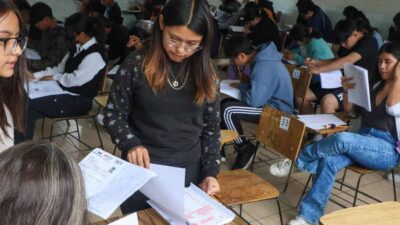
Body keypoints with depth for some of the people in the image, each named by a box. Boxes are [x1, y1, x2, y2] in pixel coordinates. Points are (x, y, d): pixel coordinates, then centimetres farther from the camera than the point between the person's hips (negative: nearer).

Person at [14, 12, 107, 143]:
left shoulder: (95, 55, -20)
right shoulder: (78, 47, 10)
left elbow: (75, 79, -22)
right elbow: (60, 68, 14)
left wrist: (54, 77, -5)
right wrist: (35, 75, 3)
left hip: (78, 101, -9)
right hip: (65, 91, 9)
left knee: (27, 105, -17)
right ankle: (20, 146, -6)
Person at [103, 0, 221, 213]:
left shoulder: (206, 72, -3)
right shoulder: (137, 64, -11)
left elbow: (211, 126, 4)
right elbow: (113, 113, -4)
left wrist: (211, 171, -4)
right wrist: (131, 143, -20)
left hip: (189, 171, 3)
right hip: (142, 169, -2)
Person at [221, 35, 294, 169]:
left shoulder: (263, 66, -27)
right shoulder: (261, 58, 3)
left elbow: (253, 101, -27)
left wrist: (243, 84, -9)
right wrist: (244, 83, 2)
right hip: (270, 101, 10)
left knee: (227, 110, -21)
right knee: (225, 103, 9)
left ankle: (245, 149, -4)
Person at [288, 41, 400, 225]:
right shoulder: (376, 86, 18)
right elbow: (348, 110, 20)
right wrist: (347, 91, 2)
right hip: (362, 143, 5)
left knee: (342, 139, -35)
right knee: (329, 161, -27)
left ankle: (298, 160, -12)